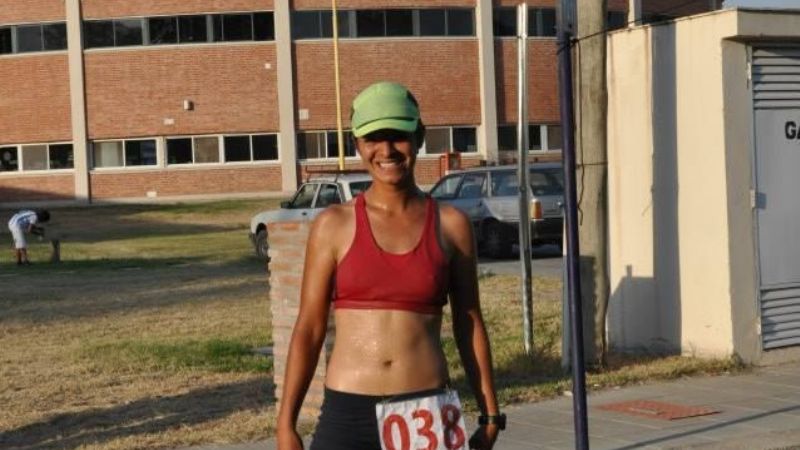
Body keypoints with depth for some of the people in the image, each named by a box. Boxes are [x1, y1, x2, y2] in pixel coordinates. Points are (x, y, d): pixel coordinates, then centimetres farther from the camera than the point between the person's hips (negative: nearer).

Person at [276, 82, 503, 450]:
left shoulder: (450, 225, 4)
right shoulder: (334, 226, 1)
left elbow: (469, 325, 9)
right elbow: (309, 329, 3)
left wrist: (490, 414, 9)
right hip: (348, 413, -1)